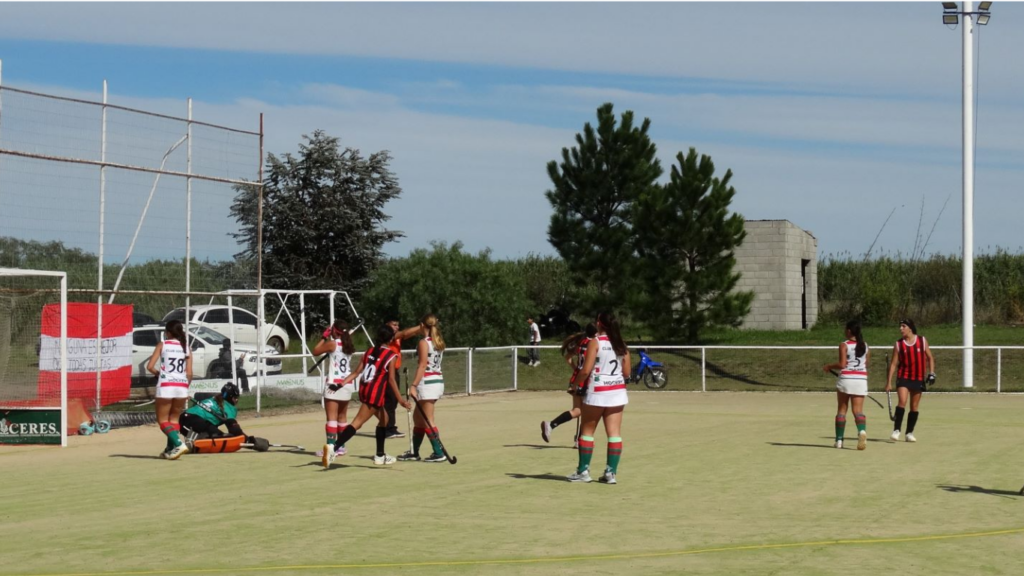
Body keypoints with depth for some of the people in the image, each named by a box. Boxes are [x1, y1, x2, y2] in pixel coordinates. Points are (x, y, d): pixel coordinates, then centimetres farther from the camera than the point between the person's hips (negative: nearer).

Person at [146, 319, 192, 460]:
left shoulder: (162, 344, 2)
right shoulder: (186, 347, 10)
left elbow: (150, 366, -4)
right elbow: (189, 373, 4)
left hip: (165, 386, -4)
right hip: (182, 386, 4)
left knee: (163, 420, 4)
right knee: (174, 419, 17)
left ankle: (179, 444, -17)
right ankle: (170, 450, 11)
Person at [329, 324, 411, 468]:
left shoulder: (369, 351, 12)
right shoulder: (391, 355, -5)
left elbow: (357, 372, 5)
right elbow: (391, 379, -11)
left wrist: (342, 383, 3)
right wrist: (400, 399, -11)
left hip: (364, 389, 8)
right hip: (375, 393, -8)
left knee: (384, 418, 23)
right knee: (357, 423, -10)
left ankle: (380, 456, 27)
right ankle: (333, 448, -28)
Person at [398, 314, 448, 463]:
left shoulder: (424, 342, -11)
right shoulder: (438, 342, 11)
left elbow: (422, 365, -18)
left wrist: (413, 385, -20)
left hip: (427, 382, -9)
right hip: (438, 380, 9)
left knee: (427, 420, -5)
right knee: (418, 417, 17)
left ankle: (439, 453, -6)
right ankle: (414, 452, 23)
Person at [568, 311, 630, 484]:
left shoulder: (595, 342, -9)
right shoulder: (621, 344, 6)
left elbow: (586, 371, -13)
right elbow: (627, 371, 9)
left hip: (597, 392, -5)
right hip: (617, 392, 5)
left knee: (587, 431, 8)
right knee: (614, 433, 2)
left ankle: (583, 471, 10)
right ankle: (611, 472, 0)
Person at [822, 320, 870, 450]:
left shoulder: (844, 345, -6)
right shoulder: (865, 346, 9)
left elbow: (842, 364, -13)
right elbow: (866, 364, 12)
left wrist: (829, 366, 2)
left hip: (846, 378, -3)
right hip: (861, 380, 3)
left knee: (842, 410, 10)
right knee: (858, 410, -3)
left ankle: (839, 440, 13)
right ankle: (862, 431, -32)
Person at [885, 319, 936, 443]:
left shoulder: (922, 341, 1)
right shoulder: (898, 344, 0)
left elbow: (930, 358, 8)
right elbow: (893, 364, 0)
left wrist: (931, 373, -4)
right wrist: (889, 382, -4)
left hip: (918, 379, 1)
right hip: (903, 377, -1)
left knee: (914, 407, 6)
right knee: (902, 402, -19)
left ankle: (910, 433, 15)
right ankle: (896, 430, -17)